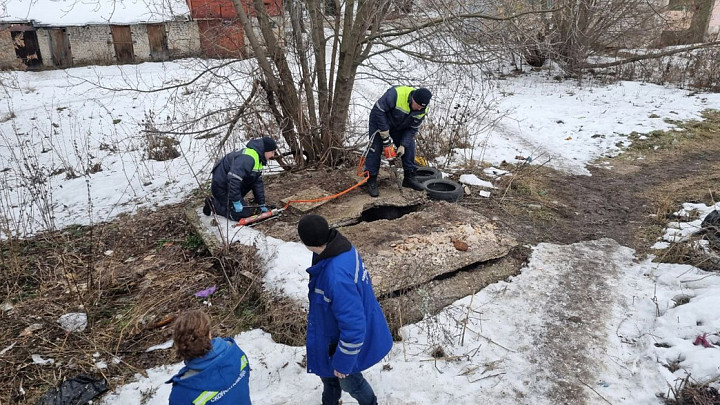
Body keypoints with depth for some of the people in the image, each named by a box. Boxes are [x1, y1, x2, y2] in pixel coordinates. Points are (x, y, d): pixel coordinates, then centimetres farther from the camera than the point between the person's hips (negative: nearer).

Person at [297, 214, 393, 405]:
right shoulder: (341, 247, -16)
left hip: (345, 339, -8)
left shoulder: (337, 277, -44)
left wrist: (343, 362, -20)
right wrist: (316, 310, 19)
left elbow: (353, 327, -36)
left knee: (348, 380, 23)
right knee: (327, 371, 31)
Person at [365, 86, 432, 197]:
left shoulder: (422, 111, -18)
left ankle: (409, 177, 13)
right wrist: (385, 135, -29)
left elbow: (412, 129, -9)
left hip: (399, 128, 5)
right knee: (376, 148, -9)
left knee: (409, 147, 0)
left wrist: (403, 145, -20)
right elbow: (378, 110, -32)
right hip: (379, 121, -5)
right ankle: (371, 181, -1)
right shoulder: (396, 94, -38)